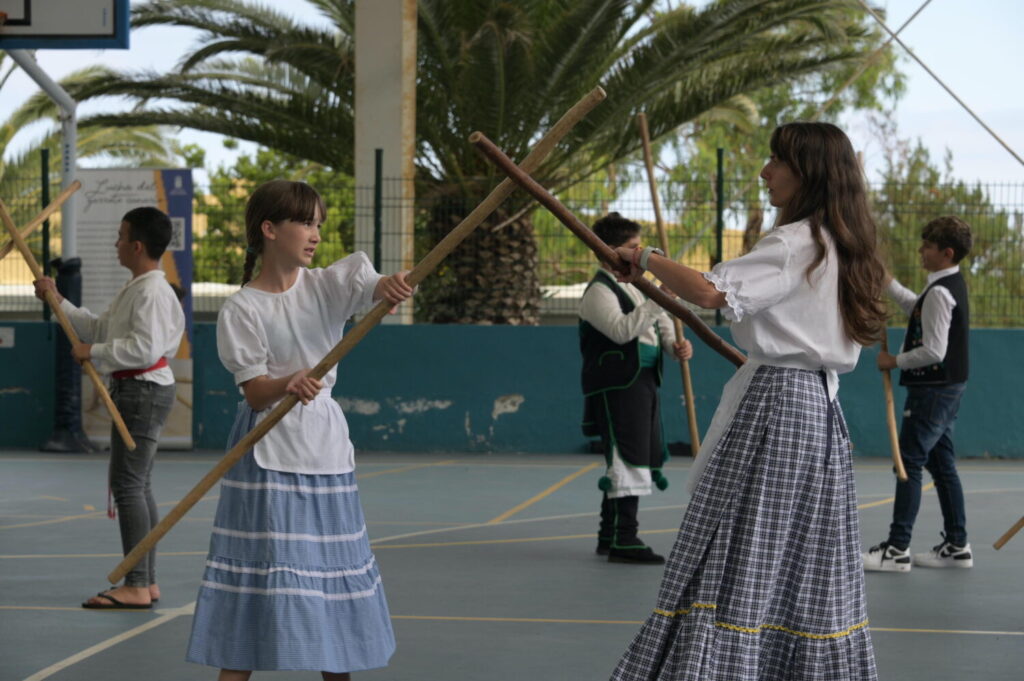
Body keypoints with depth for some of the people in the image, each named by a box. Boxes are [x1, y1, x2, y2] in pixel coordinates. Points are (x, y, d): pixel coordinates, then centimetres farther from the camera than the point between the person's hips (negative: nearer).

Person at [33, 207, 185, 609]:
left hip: (143, 391, -11)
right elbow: (99, 329, 23)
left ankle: (137, 586, -12)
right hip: (133, 390, 11)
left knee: (128, 485, -12)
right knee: (137, 486, 13)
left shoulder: (152, 292, -16)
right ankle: (146, 582, 17)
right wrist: (58, 301, 21)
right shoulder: (135, 289, 17)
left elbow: (146, 347, -25)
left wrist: (94, 352, -17)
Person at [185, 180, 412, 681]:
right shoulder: (241, 310, -8)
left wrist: (391, 286, -40)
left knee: (333, 566, 11)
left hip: (324, 446, 5)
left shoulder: (327, 285, 3)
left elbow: (376, 287, -16)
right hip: (269, 453, -5)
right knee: (262, 566, -8)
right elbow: (255, 393, -13)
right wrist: (288, 385, -35)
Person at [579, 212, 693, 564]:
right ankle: (624, 540, -10)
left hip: (642, 383, 10)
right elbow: (621, 329, -26)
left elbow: (658, 321, 25)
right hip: (616, 387, -10)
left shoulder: (632, 286, 18)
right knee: (629, 459, -12)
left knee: (646, 457, 13)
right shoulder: (599, 291, -12)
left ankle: (609, 535, 22)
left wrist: (676, 344, 4)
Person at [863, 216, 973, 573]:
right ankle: (956, 545, 18)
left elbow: (934, 351, -24)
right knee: (942, 465, 14)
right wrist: (886, 280, 23)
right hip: (948, 387, 10)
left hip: (932, 389, -10)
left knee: (909, 464, -7)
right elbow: (916, 307, 29)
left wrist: (895, 361, -11)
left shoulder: (940, 293, -20)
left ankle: (897, 549, -7)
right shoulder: (954, 285, 11)